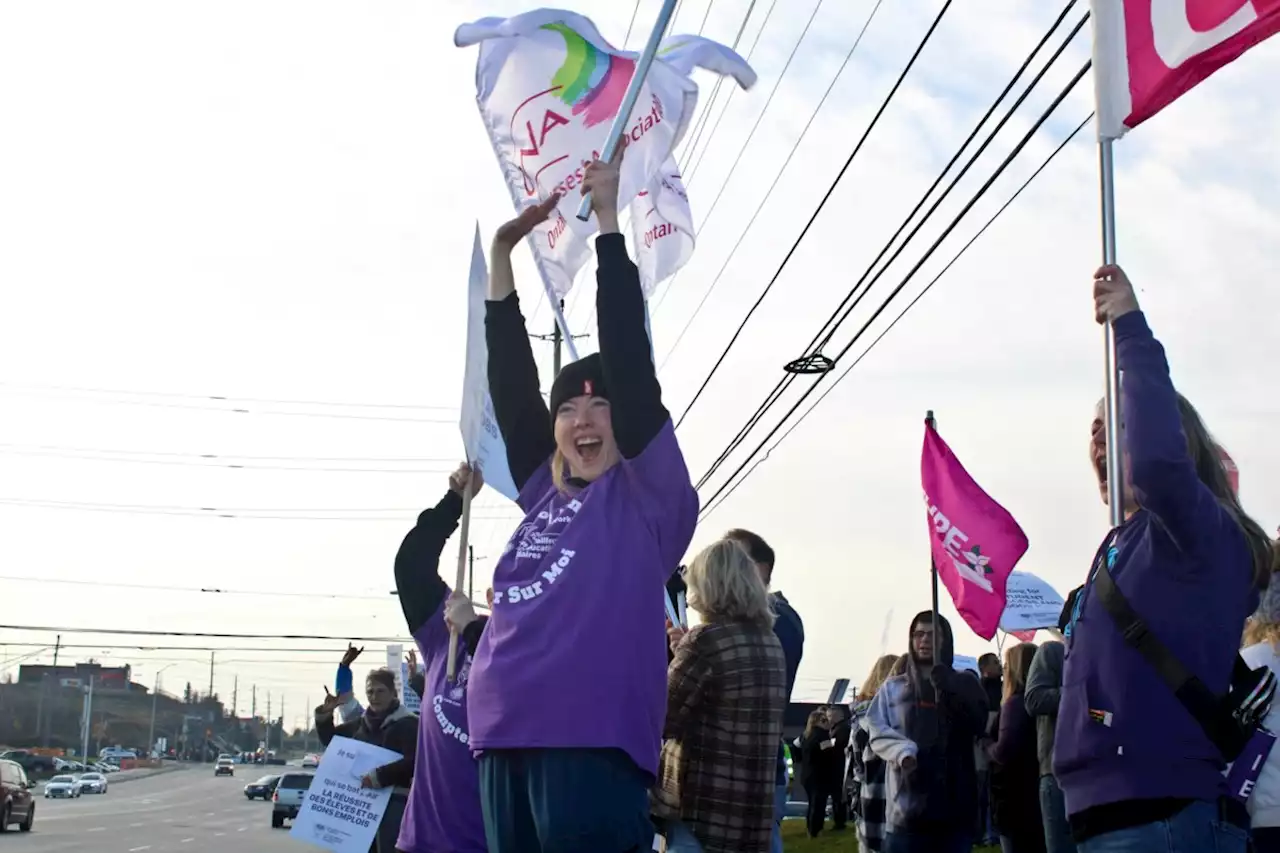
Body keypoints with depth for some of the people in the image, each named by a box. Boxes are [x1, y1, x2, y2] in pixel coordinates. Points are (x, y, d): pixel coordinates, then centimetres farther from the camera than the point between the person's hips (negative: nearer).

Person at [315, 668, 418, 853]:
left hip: (394, 802, -8)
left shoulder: (408, 724, -6)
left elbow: (413, 763, -18)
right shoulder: (361, 724, 18)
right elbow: (329, 740, 29)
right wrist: (325, 714, 11)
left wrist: (379, 777, -25)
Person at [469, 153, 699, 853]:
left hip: (595, 742, -6)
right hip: (507, 742, 6)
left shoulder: (651, 495, 5)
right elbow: (510, 381, 19)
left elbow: (628, 360, -1)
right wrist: (501, 256, 17)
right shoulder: (546, 495, 19)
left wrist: (608, 219, 1)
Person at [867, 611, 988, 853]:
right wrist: (903, 752, -17)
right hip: (907, 802, 0)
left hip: (954, 799, 0)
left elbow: (977, 722, -4)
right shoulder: (893, 687, 14)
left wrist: (948, 690, -17)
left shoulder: (964, 685, 15)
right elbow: (877, 732, 3)